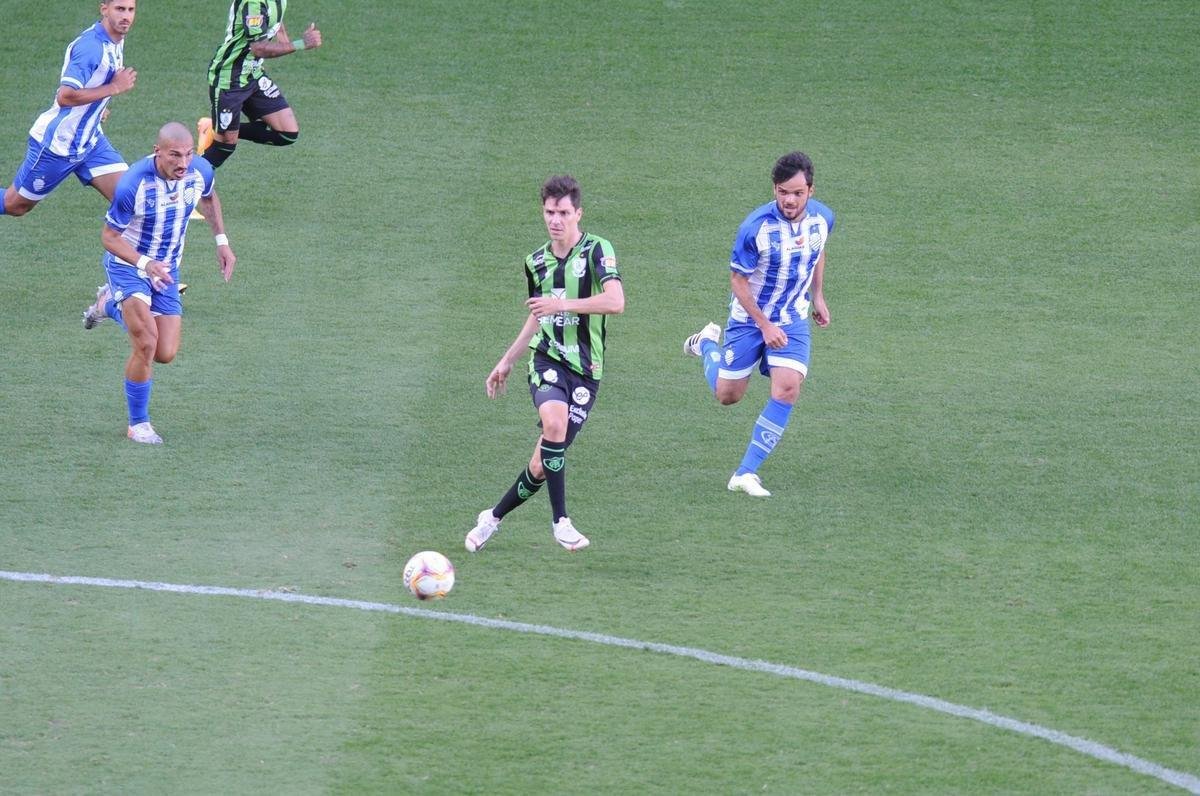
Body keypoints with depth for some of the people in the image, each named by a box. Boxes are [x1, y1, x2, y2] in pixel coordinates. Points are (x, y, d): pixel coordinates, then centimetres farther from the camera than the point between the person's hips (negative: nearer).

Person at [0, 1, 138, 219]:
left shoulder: (116, 42, 2)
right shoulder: (91, 45, -27)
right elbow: (65, 96, -34)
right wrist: (113, 88, -28)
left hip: (90, 141, 8)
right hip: (56, 142, -8)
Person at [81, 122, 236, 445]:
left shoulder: (200, 172, -14)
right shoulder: (134, 183, -29)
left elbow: (209, 198, 13)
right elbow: (109, 236, -18)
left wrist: (222, 241, 6)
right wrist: (145, 264, -34)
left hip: (166, 268, 5)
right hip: (127, 264, -5)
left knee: (165, 354, 3)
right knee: (146, 342, -21)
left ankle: (111, 304, 30)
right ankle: (138, 424, -2)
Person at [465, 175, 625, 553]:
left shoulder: (597, 250, -5)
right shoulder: (536, 262, 13)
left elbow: (615, 301, -19)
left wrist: (562, 304, -23)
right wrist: (507, 361, 29)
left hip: (585, 369, -2)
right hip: (547, 358, 2)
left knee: (544, 463, -2)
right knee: (554, 420, -31)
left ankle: (493, 517, 22)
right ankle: (560, 521, -23)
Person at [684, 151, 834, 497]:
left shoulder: (822, 218, -11)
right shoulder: (756, 227, -26)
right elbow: (738, 281, -17)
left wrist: (817, 296, 13)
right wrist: (765, 326, -20)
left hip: (793, 319, 3)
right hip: (749, 318, -3)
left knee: (787, 390, -16)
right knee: (727, 395, 9)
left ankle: (746, 473, -8)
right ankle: (707, 343, 44)